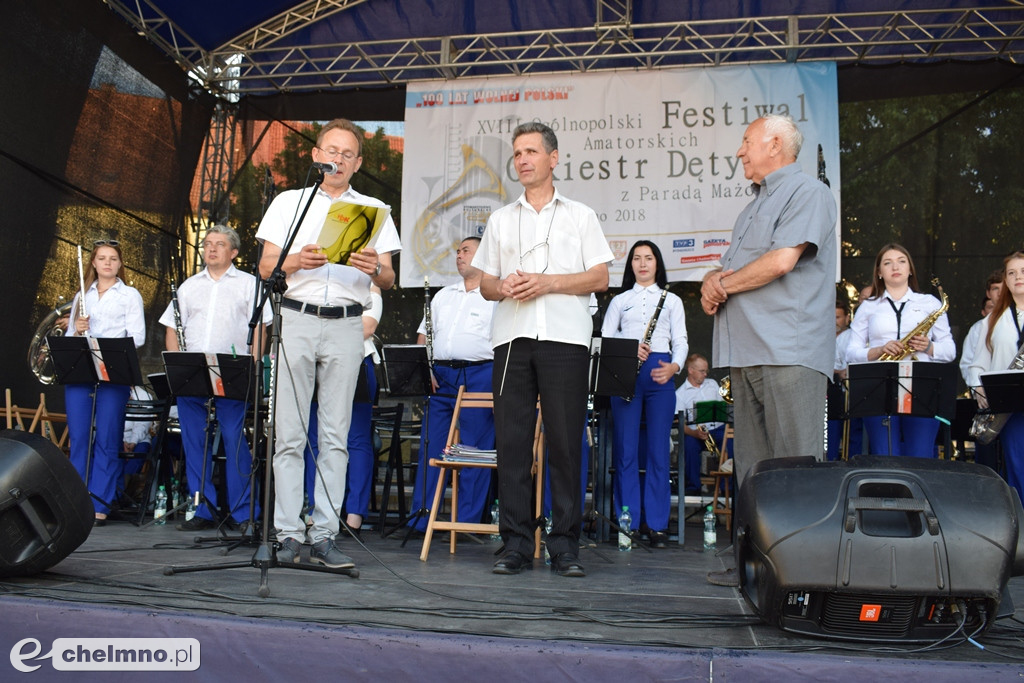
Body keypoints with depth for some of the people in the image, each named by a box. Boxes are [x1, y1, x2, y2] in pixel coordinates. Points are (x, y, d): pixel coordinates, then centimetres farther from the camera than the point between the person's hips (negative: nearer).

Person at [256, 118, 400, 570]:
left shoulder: (374, 210, 15)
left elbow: (389, 282, 8)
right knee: (289, 434, -3)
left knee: (335, 435, -1)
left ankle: (325, 535, 3)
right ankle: (288, 534, 1)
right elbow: (265, 267, 8)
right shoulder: (289, 201, 14)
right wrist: (296, 261, -13)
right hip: (296, 319, 0)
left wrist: (374, 268, -15)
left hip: (346, 326, 0)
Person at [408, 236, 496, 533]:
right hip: (440, 375, 5)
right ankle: (421, 518, 11)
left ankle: (468, 522, 5)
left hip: (479, 376, -5)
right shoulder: (443, 295, 22)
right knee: (430, 447, 4)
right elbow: (423, 336, 21)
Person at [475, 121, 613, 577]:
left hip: (564, 336, -2)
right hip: (512, 337, 3)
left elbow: (600, 278, 4)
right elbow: (485, 283, 17)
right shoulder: (500, 220, 21)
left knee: (565, 441, -4)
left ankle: (565, 546, 3)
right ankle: (516, 544, 5)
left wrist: (548, 282, -9)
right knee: (511, 438, -1)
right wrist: (504, 287, -6)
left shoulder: (579, 215, 12)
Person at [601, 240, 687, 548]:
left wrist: (674, 367, -13)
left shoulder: (671, 300, 17)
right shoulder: (619, 301, 19)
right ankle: (628, 522, 2)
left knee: (658, 449, -3)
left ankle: (658, 524, 1)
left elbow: (680, 341, 9)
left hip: (660, 373, 0)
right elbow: (605, 339, 10)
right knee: (625, 449, -3)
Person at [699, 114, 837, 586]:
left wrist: (725, 286, -1)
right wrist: (713, 281, 0)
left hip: (789, 352, -9)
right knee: (753, 470, 8)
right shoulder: (754, 208, 28)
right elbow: (728, 269, 25)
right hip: (745, 351, 9)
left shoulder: (807, 192, 0)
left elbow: (781, 260, -14)